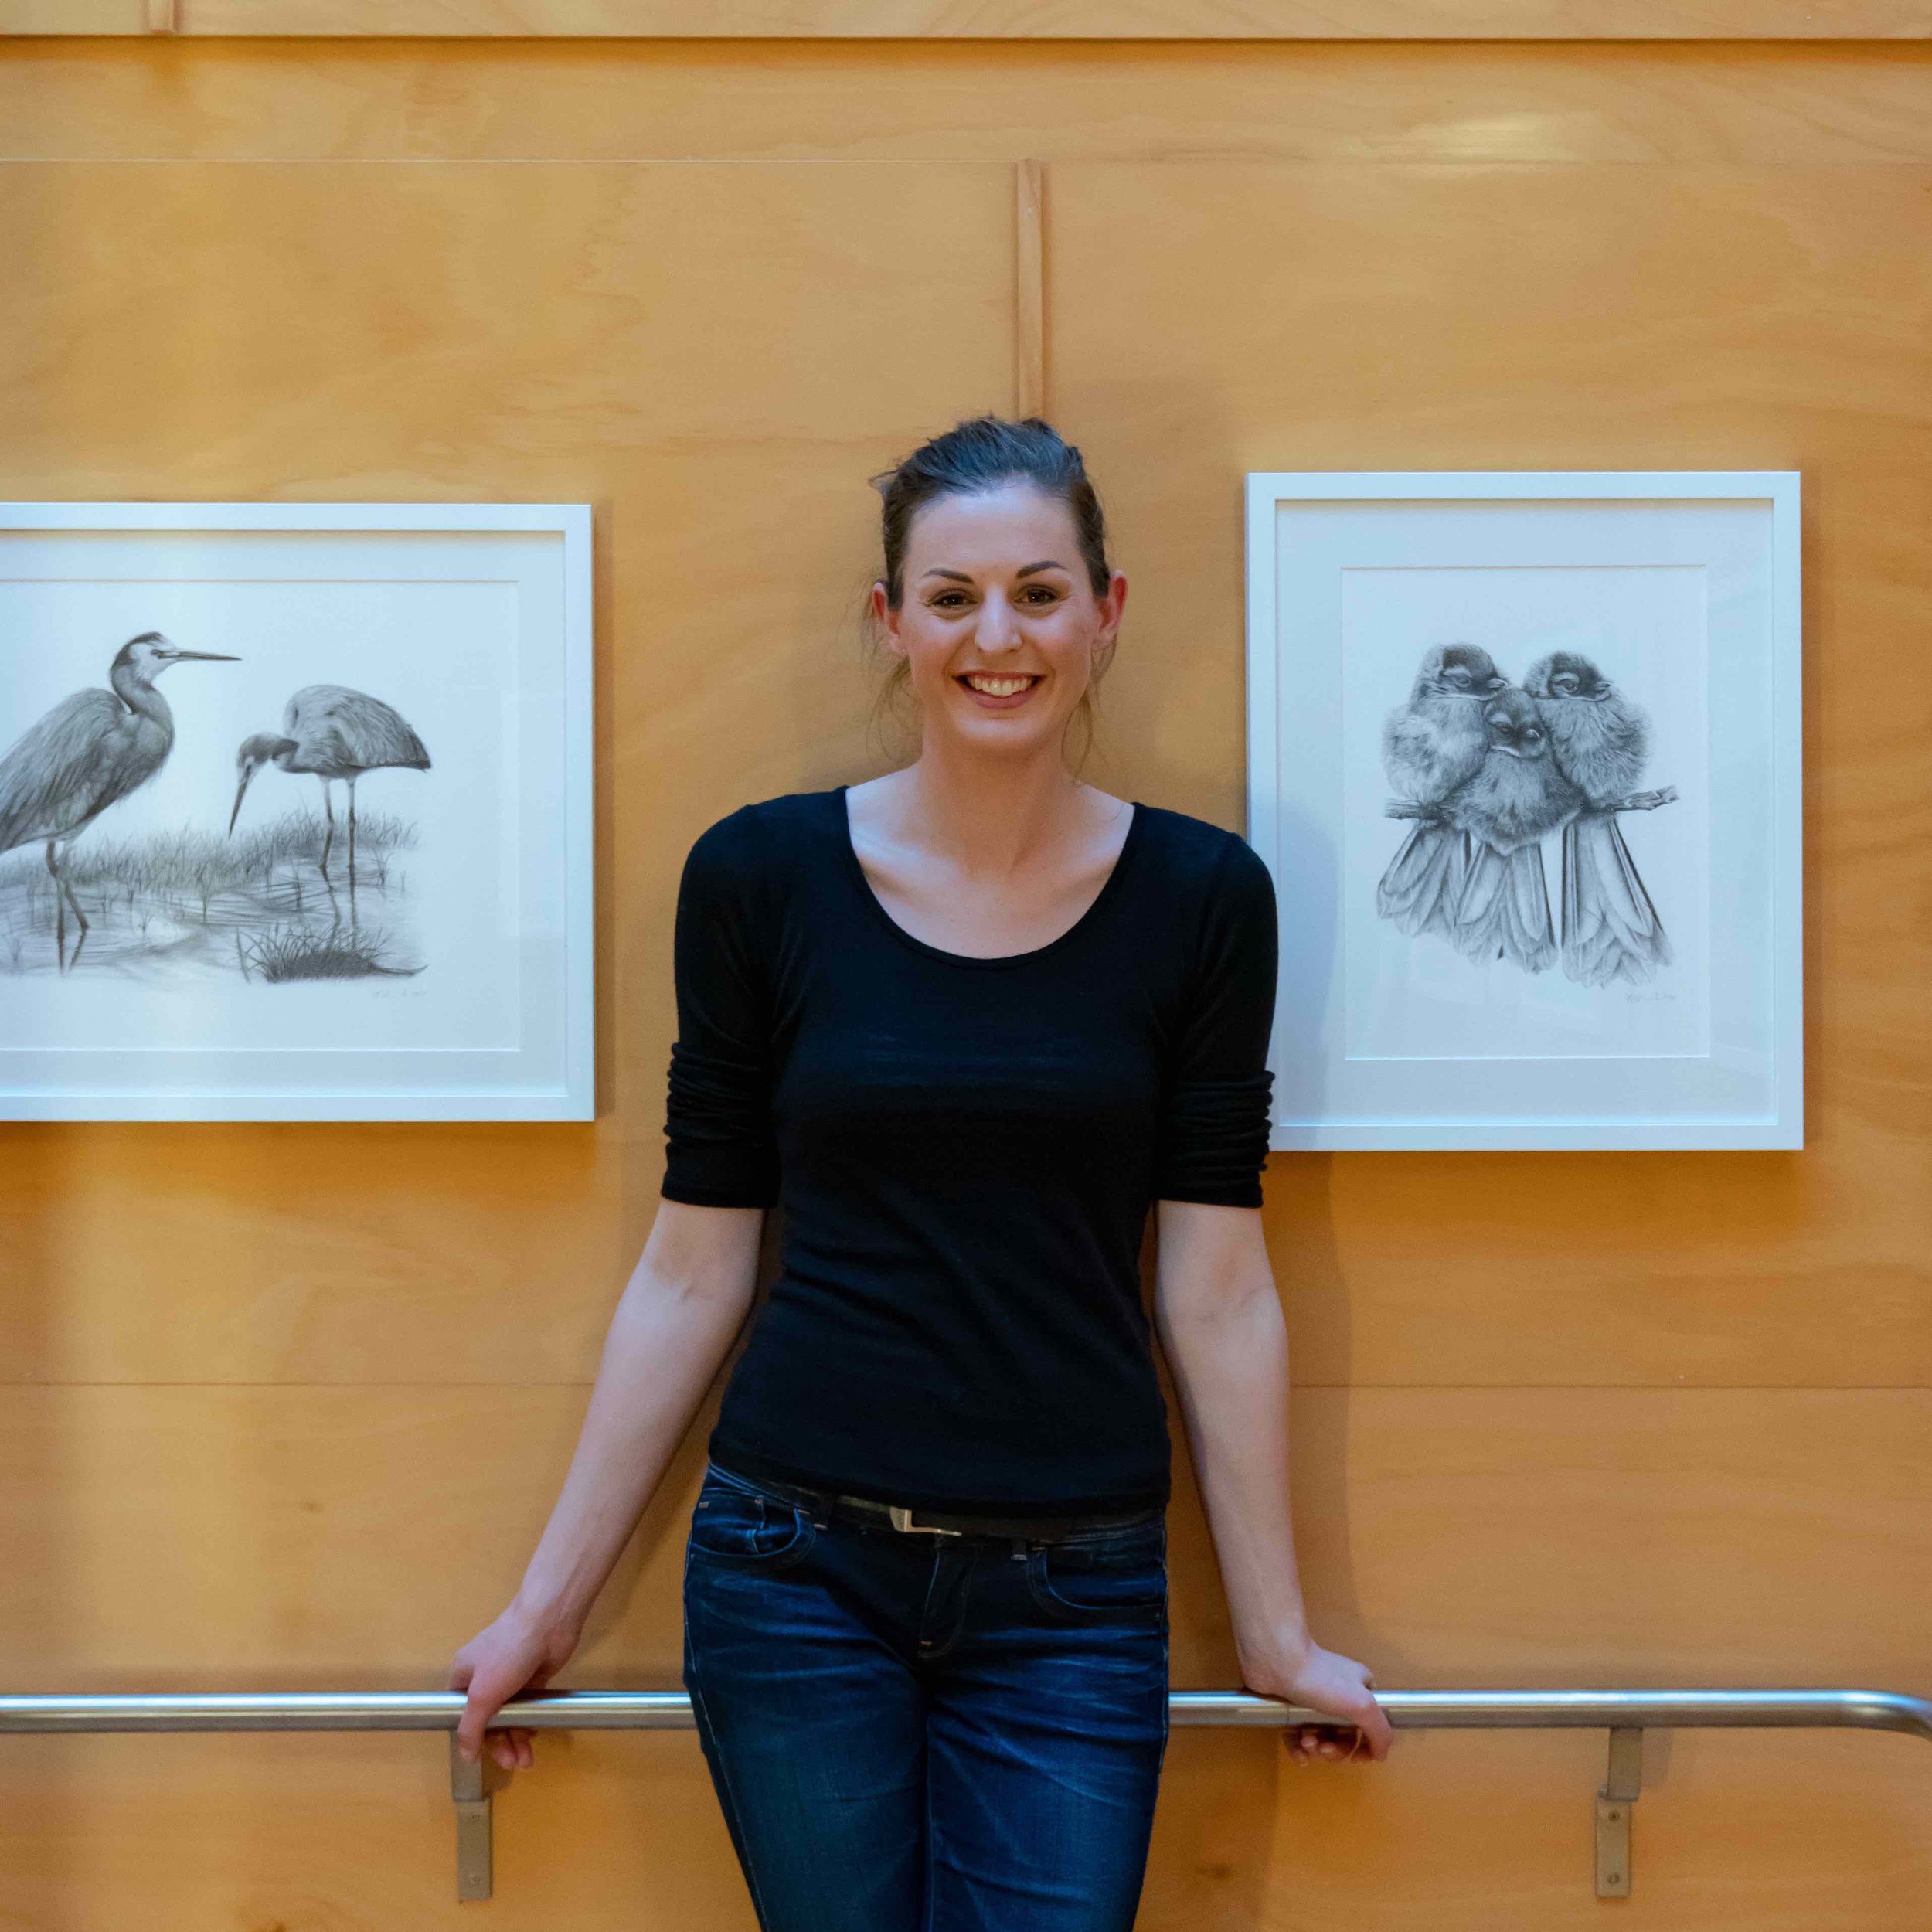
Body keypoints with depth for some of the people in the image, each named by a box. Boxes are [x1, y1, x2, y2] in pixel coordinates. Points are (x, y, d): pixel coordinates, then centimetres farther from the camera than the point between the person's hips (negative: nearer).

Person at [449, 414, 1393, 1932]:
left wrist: (1278, 1633, 5)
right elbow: (694, 1268, 2)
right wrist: (552, 1598, 5)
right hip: (800, 1566, 0)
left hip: (1073, 1596, 1)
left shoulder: (1200, 896, -3)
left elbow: (1216, 1291, 1)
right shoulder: (759, 877, -4)